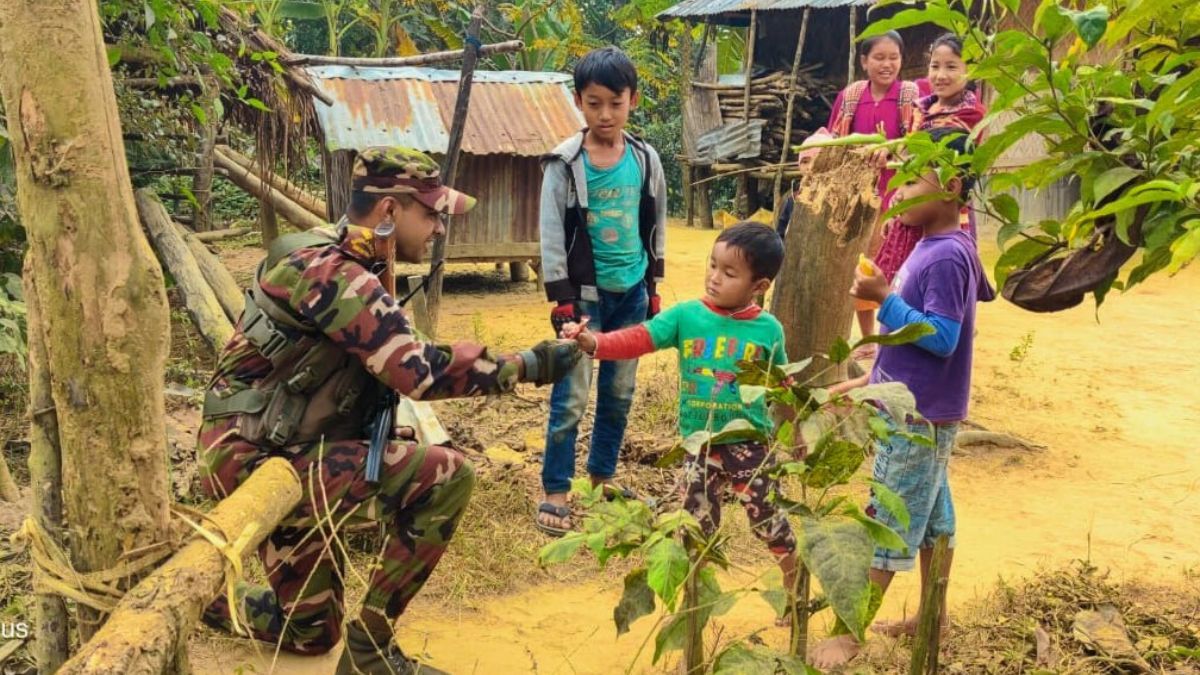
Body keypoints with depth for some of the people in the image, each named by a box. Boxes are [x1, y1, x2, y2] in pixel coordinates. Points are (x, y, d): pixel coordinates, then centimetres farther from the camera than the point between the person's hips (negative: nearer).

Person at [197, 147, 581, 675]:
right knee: (447, 477, -23)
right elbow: (420, 373, -27)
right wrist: (529, 365, -20)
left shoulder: (348, 269, 9)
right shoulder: (330, 273, -23)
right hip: (255, 463, -10)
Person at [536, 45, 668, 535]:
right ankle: (554, 490, 9)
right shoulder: (565, 163, -10)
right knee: (571, 396, -3)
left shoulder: (646, 160, 1)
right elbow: (551, 235, -10)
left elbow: (655, 226, 11)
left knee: (620, 392, 13)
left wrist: (652, 287, 10)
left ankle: (603, 475, 30)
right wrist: (560, 299, -14)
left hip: (631, 292, 4)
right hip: (585, 293, -4)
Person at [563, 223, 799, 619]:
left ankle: (796, 591, 38)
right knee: (696, 527, 14)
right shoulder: (686, 316, -8)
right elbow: (637, 340, -17)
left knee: (770, 521, 12)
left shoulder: (768, 329, -7)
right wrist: (594, 343, -32)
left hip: (750, 444, -1)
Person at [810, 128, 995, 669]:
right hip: (916, 408, 9)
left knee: (887, 524, -1)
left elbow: (942, 338, -26)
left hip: (919, 416, -9)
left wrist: (884, 299, -25)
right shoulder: (935, 248, 7)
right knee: (931, 516, 17)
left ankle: (849, 634, 9)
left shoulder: (946, 258, -21)